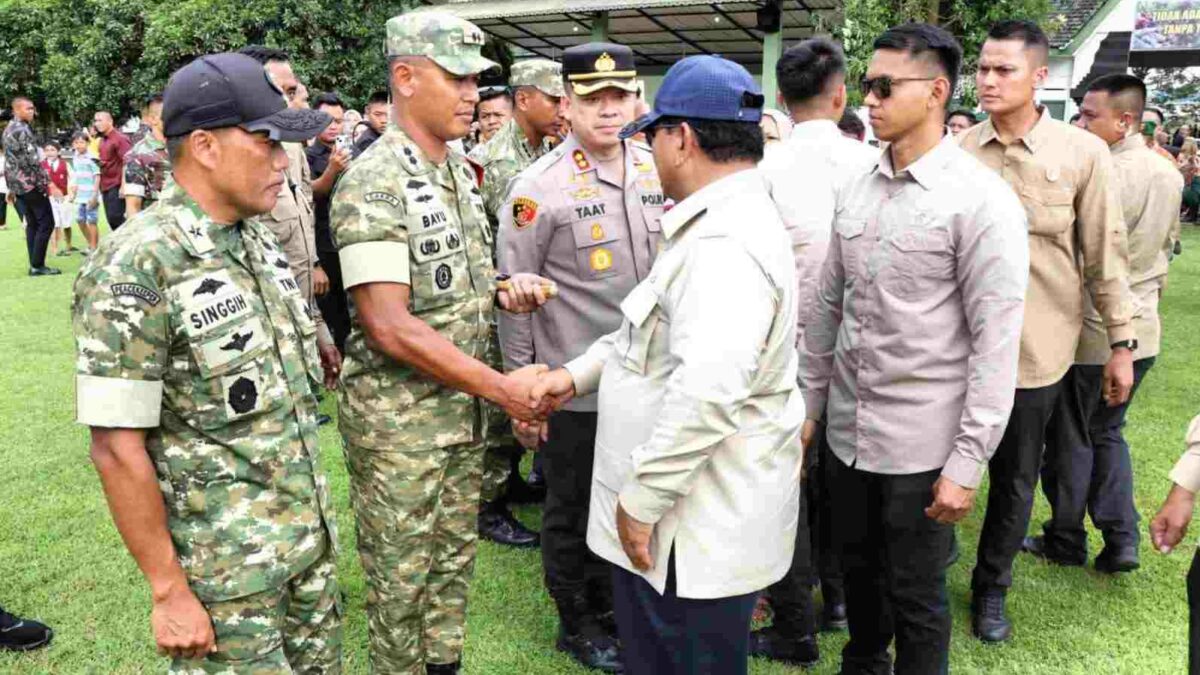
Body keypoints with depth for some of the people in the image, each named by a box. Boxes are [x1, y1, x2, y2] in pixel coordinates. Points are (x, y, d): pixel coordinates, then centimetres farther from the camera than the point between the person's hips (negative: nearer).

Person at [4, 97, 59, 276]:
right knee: (46, 223, -6)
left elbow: (10, 160, 19)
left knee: (32, 224, 11)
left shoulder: (8, 129, 17)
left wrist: (12, 188, 21)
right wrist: (45, 182, -15)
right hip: (30, 183, -10)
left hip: (17, 184, 10)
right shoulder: (22, 129, -14)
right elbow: (33, 160, -20)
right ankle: (38, 265, -7)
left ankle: (34, 265, 11)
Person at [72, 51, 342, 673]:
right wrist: (169, 592, -15)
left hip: (310, 535, 7)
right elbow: (117, 448, -18)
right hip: (224, 568, -7)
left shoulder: (259, 240, 4)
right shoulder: (135, 267, -19)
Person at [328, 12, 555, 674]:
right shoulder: (373, 184, -19)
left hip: (462, 408, 8)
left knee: (453, 559, 20)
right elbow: (389, 327, -24)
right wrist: (503, 388, -22)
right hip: (396, 419, -8)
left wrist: (503, 289, -2)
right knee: (401, 581, 9)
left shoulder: (460, 169, 7)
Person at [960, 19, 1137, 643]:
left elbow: (1105, 253, -1)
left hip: (1036, 346, -1)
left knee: (1015, 478, 14)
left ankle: (991, 586, 34)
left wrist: (1120, 341, 0)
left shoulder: (1083, 154, -6)